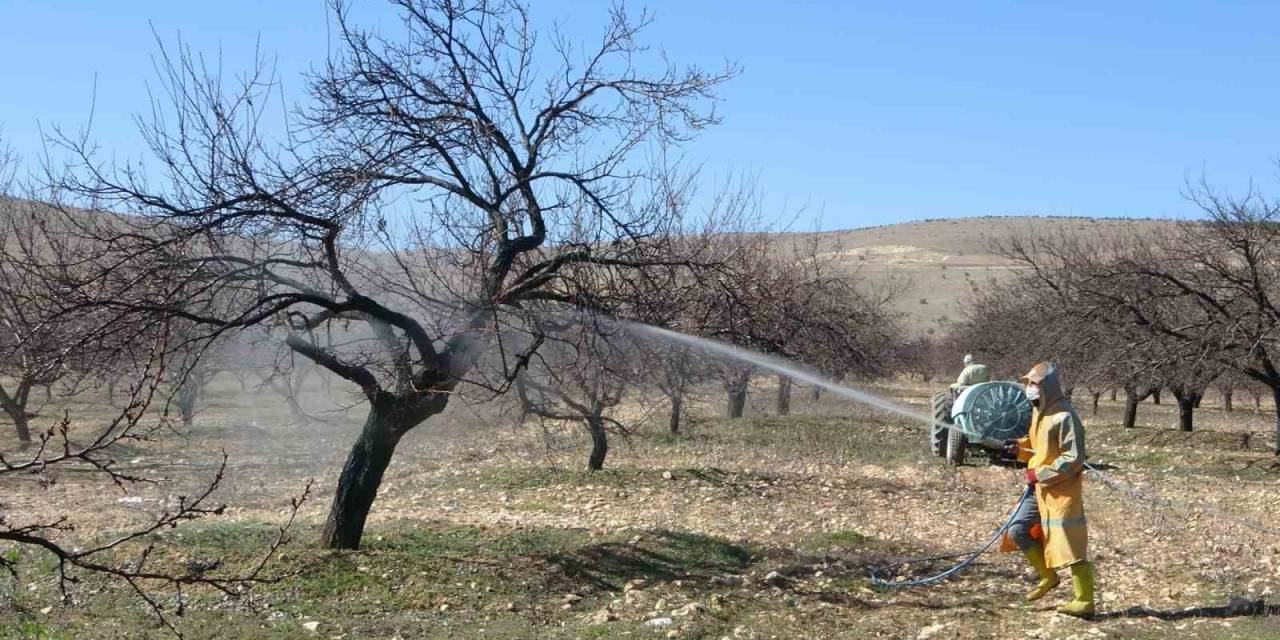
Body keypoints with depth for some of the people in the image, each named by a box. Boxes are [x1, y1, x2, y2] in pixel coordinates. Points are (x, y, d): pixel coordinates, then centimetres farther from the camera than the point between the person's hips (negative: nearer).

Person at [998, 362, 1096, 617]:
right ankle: (1048, 576, 25)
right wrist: (1019, 447, 4)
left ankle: (1085, 601, 1)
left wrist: (1040, 474, -18)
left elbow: (1073, 459, -20)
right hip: (1040, 488, 9)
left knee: (1070, 544, -6)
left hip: (1061, 491, -9)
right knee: (1018, 531, 9)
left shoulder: (1064, 416, -18)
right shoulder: (1038, 411, 10)